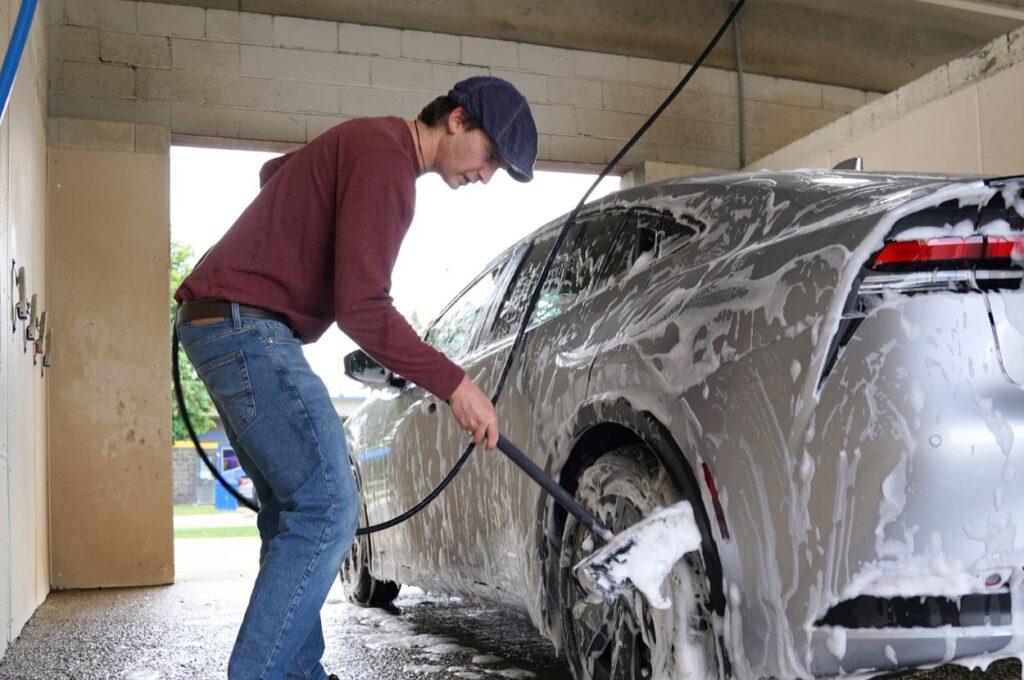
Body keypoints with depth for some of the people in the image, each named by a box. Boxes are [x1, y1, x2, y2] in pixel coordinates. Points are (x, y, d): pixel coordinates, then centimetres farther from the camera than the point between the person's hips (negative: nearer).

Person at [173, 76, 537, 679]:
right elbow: (362, 308, -21)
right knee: (327, 508, -14)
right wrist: (455, 385, -17)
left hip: (225, 323, 11)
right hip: (248, 325, -11)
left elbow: (275, 172, 36)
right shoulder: (386, 160, -15)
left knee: (294, 508, 9)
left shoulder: (369, 143, 17)